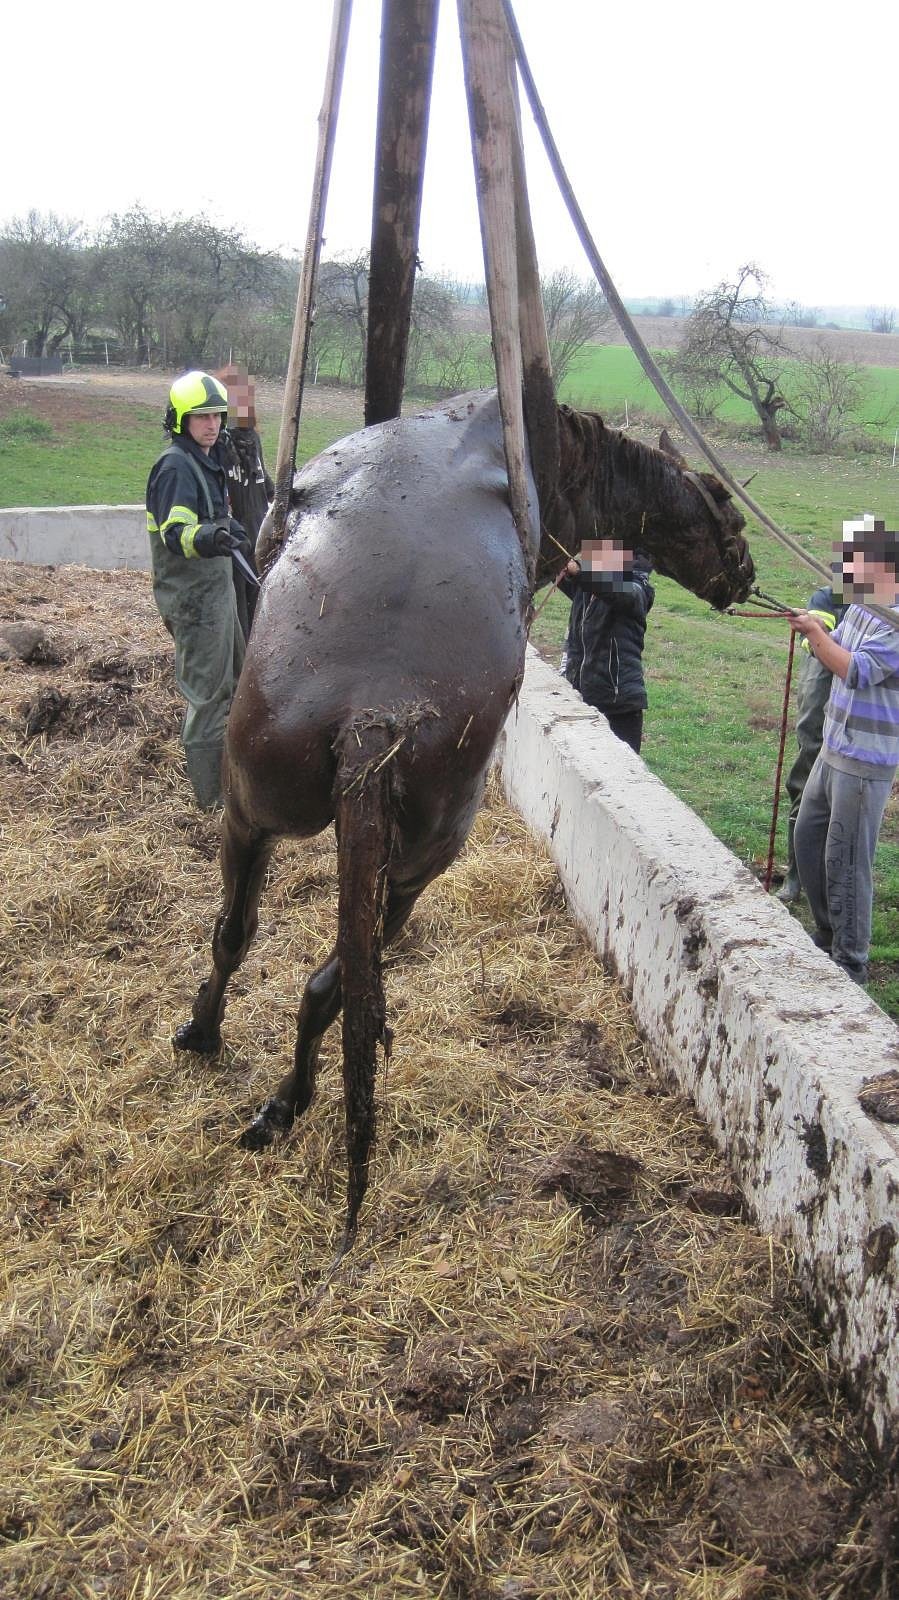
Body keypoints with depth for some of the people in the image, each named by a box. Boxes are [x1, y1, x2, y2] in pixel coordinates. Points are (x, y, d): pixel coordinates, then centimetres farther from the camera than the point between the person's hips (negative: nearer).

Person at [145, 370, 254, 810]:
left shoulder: (207, 460, 12)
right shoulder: (175, 465, -19)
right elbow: (174, 533, -30)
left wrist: (236, 535, 41)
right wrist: (204, 539, -49)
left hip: (216, 587, 10)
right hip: (193, 595, -10)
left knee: (232, 679, 22)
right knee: (207, 692, -6)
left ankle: (227, 770, 39)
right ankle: (211, 796, 1)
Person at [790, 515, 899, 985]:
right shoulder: (857, 608, 8)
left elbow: (856, 670, -27)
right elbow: (832, 652, 17)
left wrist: (815, 631, -18)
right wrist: (810, 629, -3)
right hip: (833, 751, 9)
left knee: (845, 859, -3)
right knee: (807, 839, 18)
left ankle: (850, 962, 11)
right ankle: (828, 933, 36)